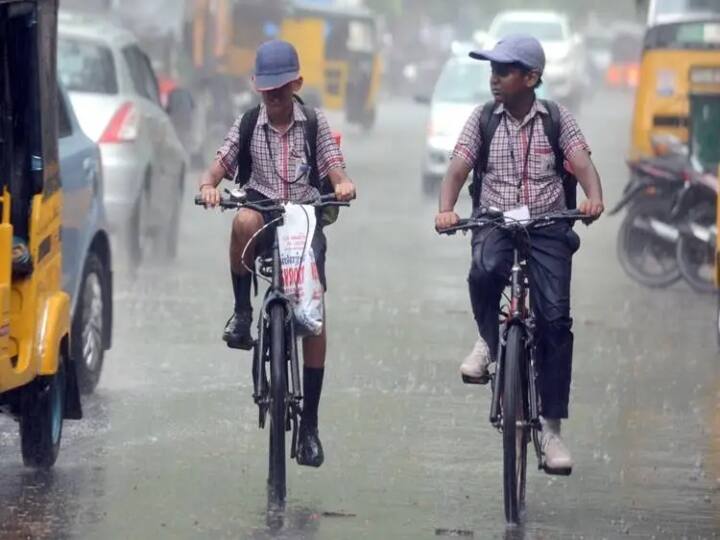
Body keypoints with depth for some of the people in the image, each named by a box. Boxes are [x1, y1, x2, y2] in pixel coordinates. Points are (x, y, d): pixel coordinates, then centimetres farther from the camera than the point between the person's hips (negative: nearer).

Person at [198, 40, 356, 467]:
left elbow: (335, 169, -5)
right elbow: (220, 167, -3)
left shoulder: (315, 124, 2)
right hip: (264, 216, 0)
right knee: (244, 221, -39)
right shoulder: (248, 125, 3)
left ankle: (310, 424, -2)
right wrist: (209, 187, -26)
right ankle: (242, 311, -19)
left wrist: (343, 185, -29)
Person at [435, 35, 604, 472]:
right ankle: (488, 340, -3)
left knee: (555, 317, -12)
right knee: (485, 271, -35)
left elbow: (582, 162, -8)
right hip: (496, 223, 0)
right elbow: (459, 169, -2)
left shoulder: (556, 119, 4)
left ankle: (553, 428, -6)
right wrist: (446, 209, -22)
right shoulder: (483, 119, 6)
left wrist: (594, 199, -30)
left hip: (548, 226, 0)